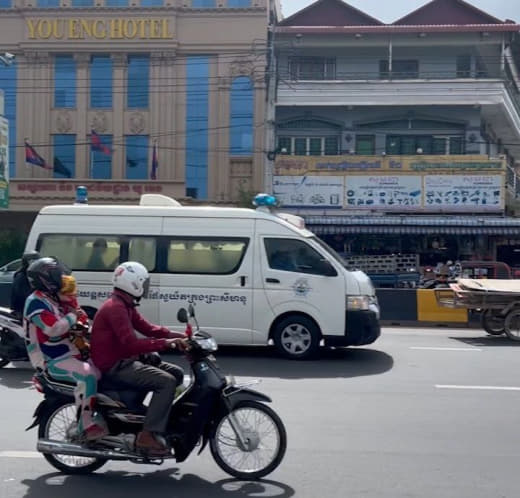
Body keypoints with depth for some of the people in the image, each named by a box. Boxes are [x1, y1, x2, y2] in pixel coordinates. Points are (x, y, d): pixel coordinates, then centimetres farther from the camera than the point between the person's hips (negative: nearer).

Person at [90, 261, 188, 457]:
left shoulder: (126, 306, 15)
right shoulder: (115, 308, -19)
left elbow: (148, 328, 12)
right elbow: (131, 344, -29)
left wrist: (179, 337, -2)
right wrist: (165, 343, -30)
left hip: (125, 361, 10)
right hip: (115, 366, -10)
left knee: (176, 373, 9)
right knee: (166, 382, -23)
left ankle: (161, 421, 14)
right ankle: (148, 436, -23)